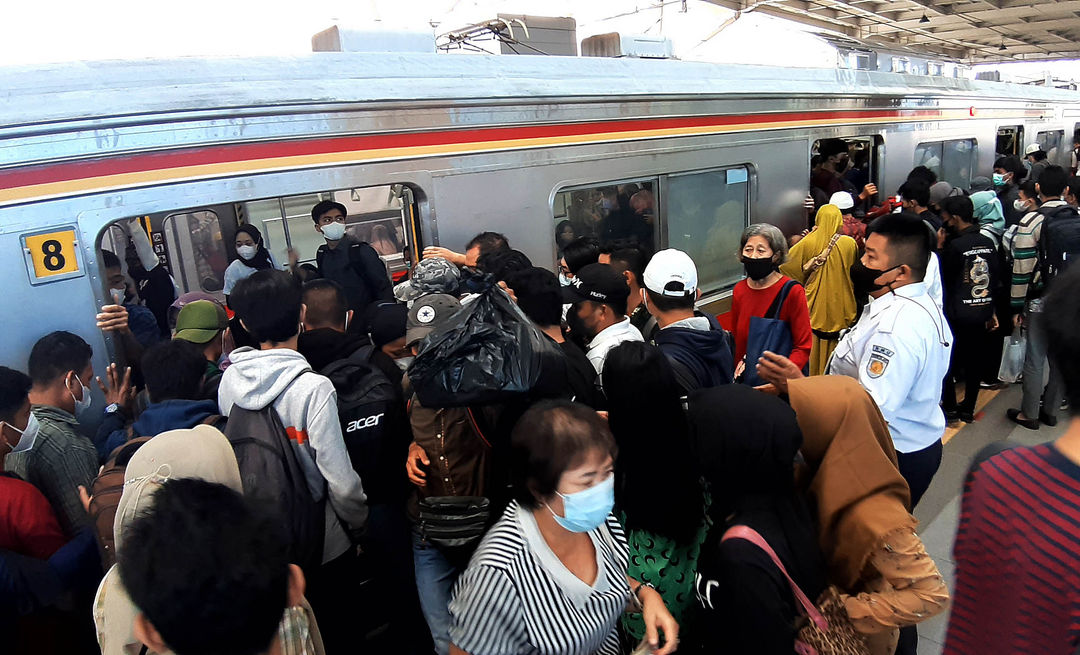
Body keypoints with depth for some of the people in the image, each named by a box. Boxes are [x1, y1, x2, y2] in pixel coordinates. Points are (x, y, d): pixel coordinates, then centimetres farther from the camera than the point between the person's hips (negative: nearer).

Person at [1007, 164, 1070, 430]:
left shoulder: (1031, 221, -12)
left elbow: (1022, 269, -12)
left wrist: (1017, 306, -5)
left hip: (1041, 301, -5)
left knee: (1035, 358, 4)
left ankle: (1029, 413, 14)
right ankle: (1051, 410, 27)